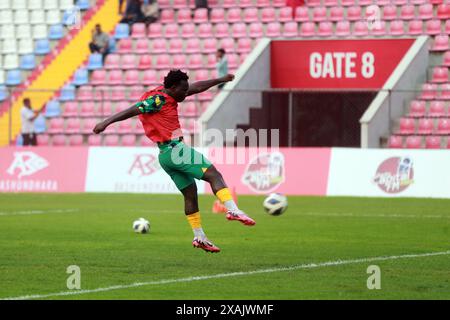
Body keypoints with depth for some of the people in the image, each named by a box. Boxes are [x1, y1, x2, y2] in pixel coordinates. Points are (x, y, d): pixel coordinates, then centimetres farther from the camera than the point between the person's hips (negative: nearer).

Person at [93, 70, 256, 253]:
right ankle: (232, 210, -30)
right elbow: (131, 111, -17)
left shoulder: (168, 95, 17)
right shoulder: (157, 99, -11)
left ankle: (199, 237, 15)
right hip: (175, 149, -10)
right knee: (214, 175, -14)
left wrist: (221, 80, 35)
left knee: (190, 194, 13)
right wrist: (107, 122, -22)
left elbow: (196, 88, 28)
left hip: (165, 155, 10)